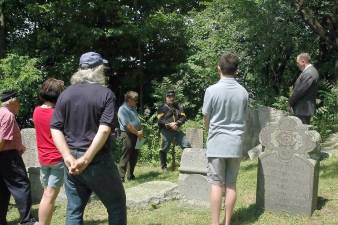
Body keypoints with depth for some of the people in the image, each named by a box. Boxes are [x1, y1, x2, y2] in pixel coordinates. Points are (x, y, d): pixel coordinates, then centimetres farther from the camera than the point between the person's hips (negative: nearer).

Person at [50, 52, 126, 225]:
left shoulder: (65, 94, 6)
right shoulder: (106, 94, -7)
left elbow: (55, 129, -2)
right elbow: (104, 130, -19)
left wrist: (68, 157, -10)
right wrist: (86, 159, -19)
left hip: (72, 161, 5)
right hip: (98, 160, -4)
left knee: (74, 210, 12)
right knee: (116, 204, 12)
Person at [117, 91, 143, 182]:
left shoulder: (133, 108, 17)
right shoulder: (123, 109, -12)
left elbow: (138, 121, 19)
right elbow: (127, 125, -18)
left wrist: (141, 131, 3)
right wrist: (137, 133, -13)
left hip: (136, 134, 9)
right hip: (128, 134, -9)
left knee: (134, 156, 12)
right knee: (125, 157, -8)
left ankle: (130, 175, 21)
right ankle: (121, 177, -5)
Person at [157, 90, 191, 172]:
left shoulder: (178, 107, 17)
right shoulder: (162, 108, 4)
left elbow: (183, 117, 6)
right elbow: (160, 120, -8)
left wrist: (177, 123, -13)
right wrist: (169, 124, -20)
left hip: (177, 130, 4)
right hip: (166, 131, -4)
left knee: (187, 145, -4)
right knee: (164, 149, 0)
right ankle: (164, 167, 15)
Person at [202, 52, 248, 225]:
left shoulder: (212, 90, -10)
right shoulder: (243, 92, 0)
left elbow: (206, 118, 0)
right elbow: (244, 118, 8)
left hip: (217, 143, -3)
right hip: (235, 143, 3)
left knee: (217, 185, 1)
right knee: (231, 185, 8)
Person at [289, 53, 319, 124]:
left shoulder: (308, 74, -22)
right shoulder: (311, 70, 12)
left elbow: (299, 91, -22)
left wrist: (290, 103, -9)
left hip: (303, 110, -10)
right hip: (305, 108, 10)